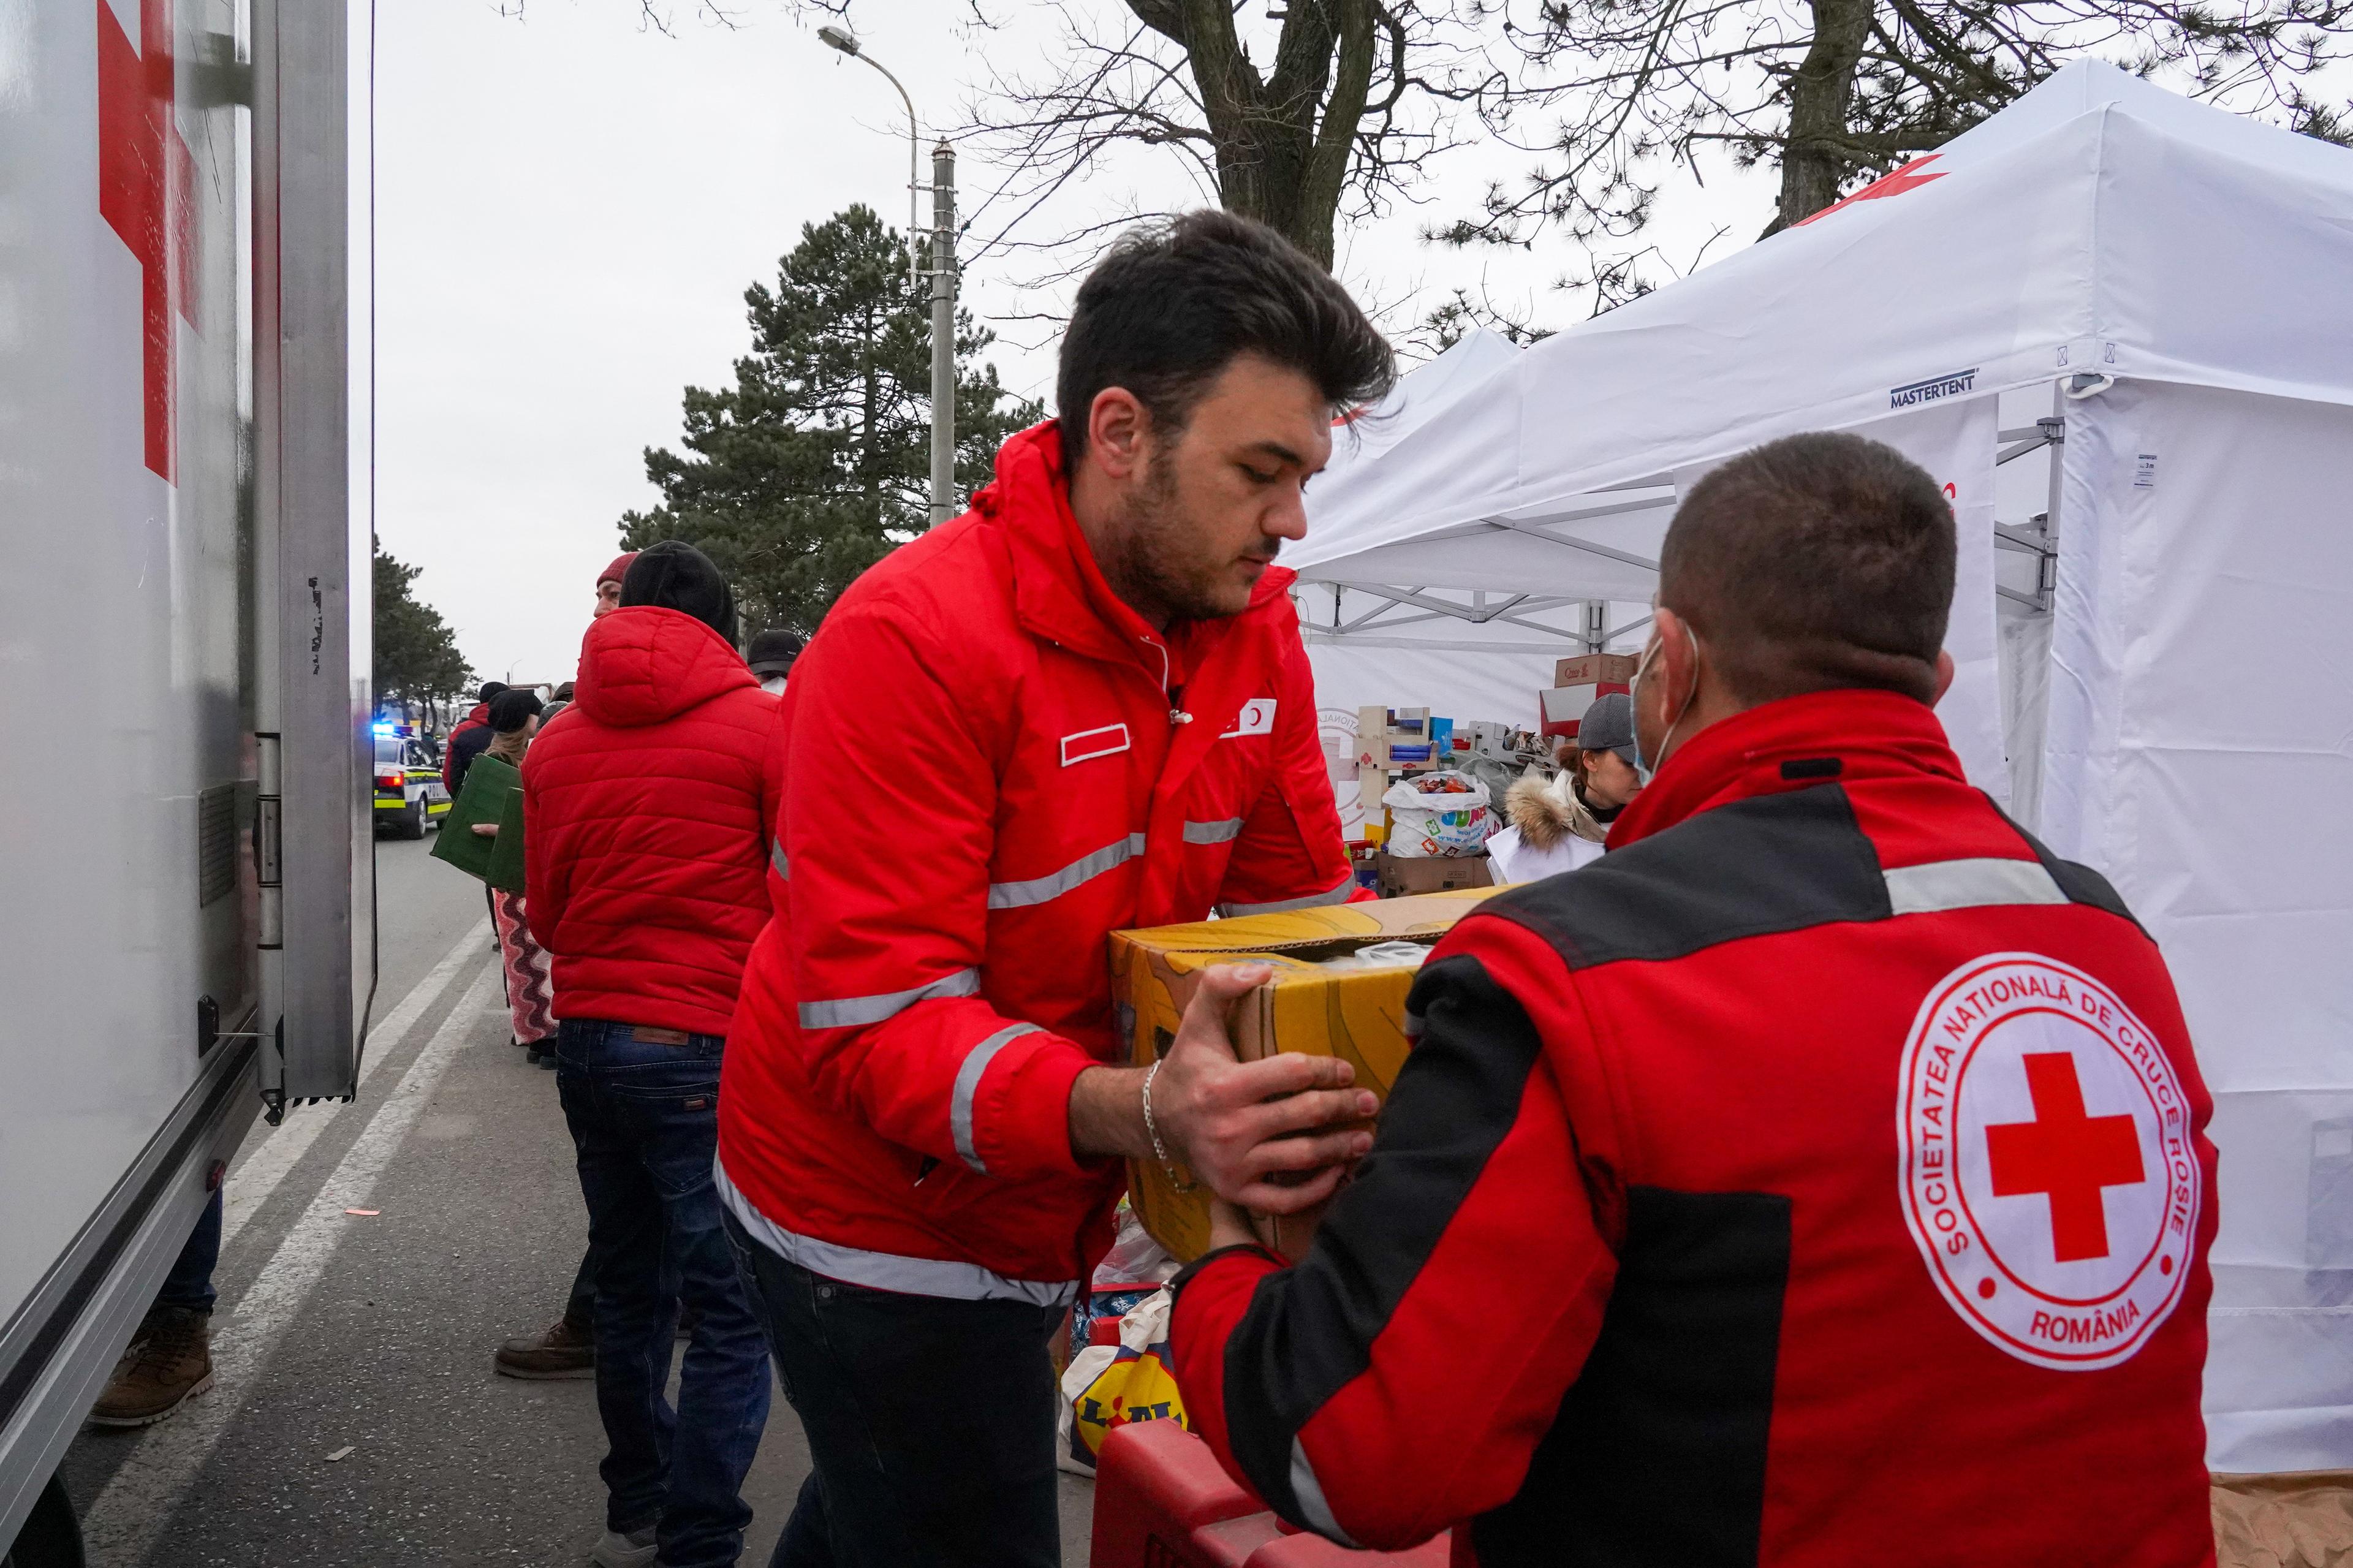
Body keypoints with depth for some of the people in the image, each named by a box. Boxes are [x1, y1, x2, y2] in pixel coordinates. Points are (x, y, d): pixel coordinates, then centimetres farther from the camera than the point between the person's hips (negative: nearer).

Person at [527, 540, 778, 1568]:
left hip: (589, 1040, 6)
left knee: (630, 1291, 18)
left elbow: (543, 913, 16)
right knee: (733, 1315, -1)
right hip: (710, 1049, -6)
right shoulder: (763, 726, -5)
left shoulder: (556, 746, 9)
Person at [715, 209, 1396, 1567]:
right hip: (881, 1229, -7)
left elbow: (1304, 906, -1)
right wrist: (1133, 1111, -46)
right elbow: (875, 1023, -29)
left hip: (1031, 1215, 7)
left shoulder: (1254, 626, -6)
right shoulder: (919, 639, -26)